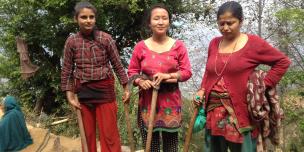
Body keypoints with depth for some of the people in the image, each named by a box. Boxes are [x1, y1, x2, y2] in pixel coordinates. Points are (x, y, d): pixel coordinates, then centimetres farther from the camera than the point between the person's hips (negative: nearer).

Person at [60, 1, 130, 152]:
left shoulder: (105, 38, -5)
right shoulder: (71, 41, -1)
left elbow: (118, 65, 1)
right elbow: (66, 71, 4)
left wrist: (126, 88, 1)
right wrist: (70, 96, -1)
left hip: (105, 89, -1)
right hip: (83, 91, 2)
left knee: (109, 133, 4)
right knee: (87, 133, 12)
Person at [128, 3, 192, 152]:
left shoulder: (178, 45, -2)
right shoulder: (141, 46, -1)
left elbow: (187, 72, -1)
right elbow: (132, 72, 5)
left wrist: (168, 76, -17)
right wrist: (140, 81, -15)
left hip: (171, 100, 0)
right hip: (148, 101, 0)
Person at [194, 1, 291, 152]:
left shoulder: (253, 43, -4)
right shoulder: (214, 43, 10)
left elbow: (282, 61, 2)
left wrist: (263, 85, -5)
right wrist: (202, 90, 6)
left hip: (240, 112, -4)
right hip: (213, 110, 5)